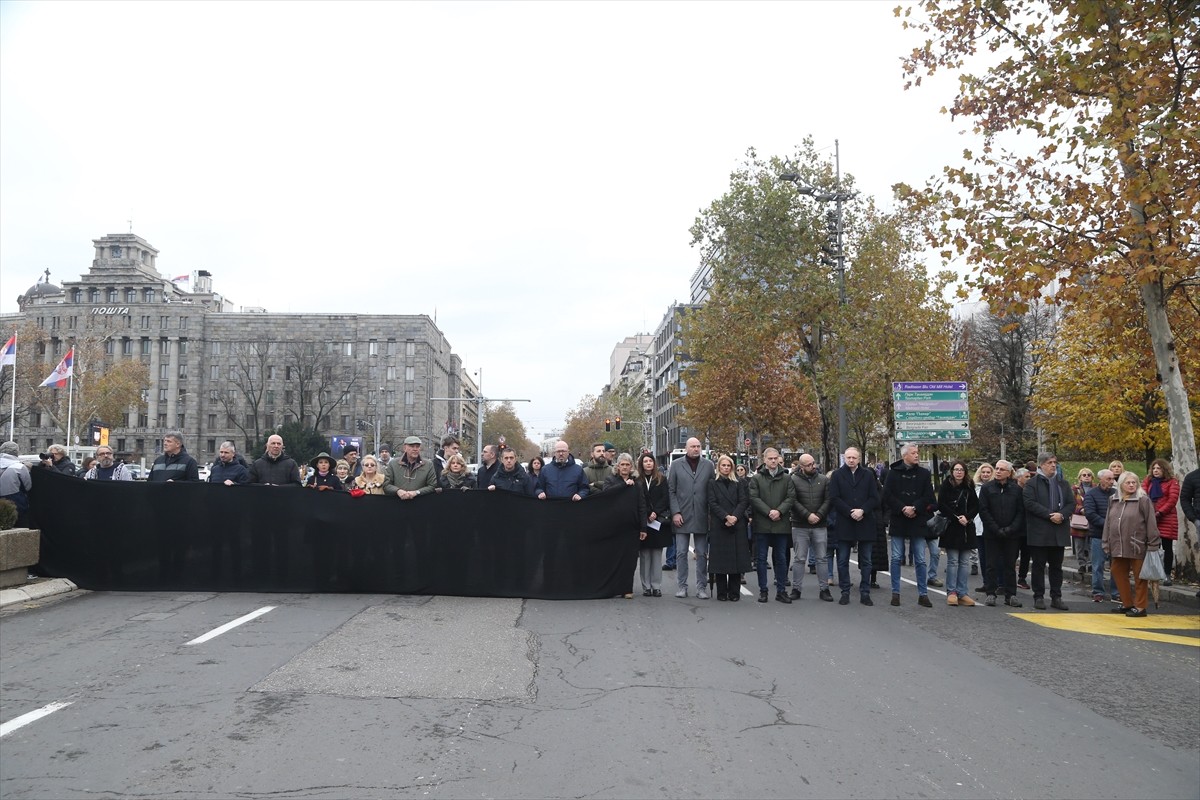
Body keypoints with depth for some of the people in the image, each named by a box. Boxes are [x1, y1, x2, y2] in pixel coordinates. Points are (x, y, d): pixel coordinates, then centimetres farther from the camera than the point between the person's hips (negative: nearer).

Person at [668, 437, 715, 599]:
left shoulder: (708, 465, 5)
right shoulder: (676, 465, 3)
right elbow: (671, 491, 1)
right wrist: (675, 512, -7)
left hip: (701, 517, 1)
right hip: (682, 516, -1)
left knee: (702, 554, 7)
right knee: (681, 553, 4)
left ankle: (701, 587, 14)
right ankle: (682, 586, 12)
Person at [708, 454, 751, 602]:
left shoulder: (738, 483, 13)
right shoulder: (713, 484, 7)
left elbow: (744, 501, 3)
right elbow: (712, 503, -2)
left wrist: (734, 517, -11)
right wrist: (726, 517, -14)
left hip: (737, 525, 2)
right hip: (718, 526, -2)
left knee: (736, 557, -1)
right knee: (720, 558, -2)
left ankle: (734, 592, 5)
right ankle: (722, 592, 5)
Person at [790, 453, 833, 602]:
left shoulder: (823, 480, 6)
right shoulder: (794, 480, -2)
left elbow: (827, 500, 0)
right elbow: (793, 502, -9)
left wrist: (818, 515, -11)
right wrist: (808, 515, -14)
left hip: (820, 525, 2)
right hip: (800, 526, -2)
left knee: (822, 558, 6)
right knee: (800, 559, 3)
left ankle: (824, 589, 14)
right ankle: (796, 588, 11)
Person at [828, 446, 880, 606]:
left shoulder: (868, 475, 6)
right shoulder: (837, 475, 3)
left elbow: (874, 498, 2)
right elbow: (834, 498, -3)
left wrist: (862, 510, -14)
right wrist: (850, 512, -13)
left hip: (865, 523, 1)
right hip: (844, 523, -1)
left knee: (865, 561, 6)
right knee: (843, 561, 3)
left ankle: (865, 593, 13)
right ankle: (845, 592, 12)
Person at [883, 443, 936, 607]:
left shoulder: (924, 473, 5)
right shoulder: (893, 473, 1)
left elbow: (928, 497, -1)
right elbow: (887, 496, -4)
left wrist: (914, 508, -14)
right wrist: (903, 508, -14)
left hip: (918, 521, 1)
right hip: (898, 520, -1)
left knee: (920, 560, 4)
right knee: (896, 558, 4)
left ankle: (923, 594, 12)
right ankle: (895, 593, 11)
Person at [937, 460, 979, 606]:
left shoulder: (969, 487, 8)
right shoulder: (946, 485, -1)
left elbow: (976, 506, 7)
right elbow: (941, 505, -6)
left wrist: (967, 517, -10)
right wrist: (956, 518, -13)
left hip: (967, 528, 3)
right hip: (951, 528, -3)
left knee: (965, 562, 3)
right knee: (953, 561, -2)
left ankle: (962, 593, 7)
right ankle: (951, 592, 3)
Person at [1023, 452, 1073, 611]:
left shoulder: (1063, 483, 12)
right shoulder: (1032, 483, -2)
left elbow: (1071, 503, 6)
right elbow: (1030, 503, -13)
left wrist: (1061, 515, -12)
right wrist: (1049, 515, -18)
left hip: (1059, 531, 4)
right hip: (1039, 532, -4)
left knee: (1056, 566, 10)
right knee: (1039, 565, 3)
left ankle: (1056, 597, 17)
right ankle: (1039, 597, 9)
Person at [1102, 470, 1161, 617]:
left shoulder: (1143, 500, -5)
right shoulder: (1113, 501, 11)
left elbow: (1151, 524, -8)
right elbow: (1108, 523, 14)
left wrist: (1152, 545, -11)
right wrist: (1106, 543, 12)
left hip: (1137, 547, -6)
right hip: (1118, 547, 6)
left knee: (1139, 577, 3)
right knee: (1118, 574, 11)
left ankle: (1140, 606, 13)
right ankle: (1127, 604, 25)